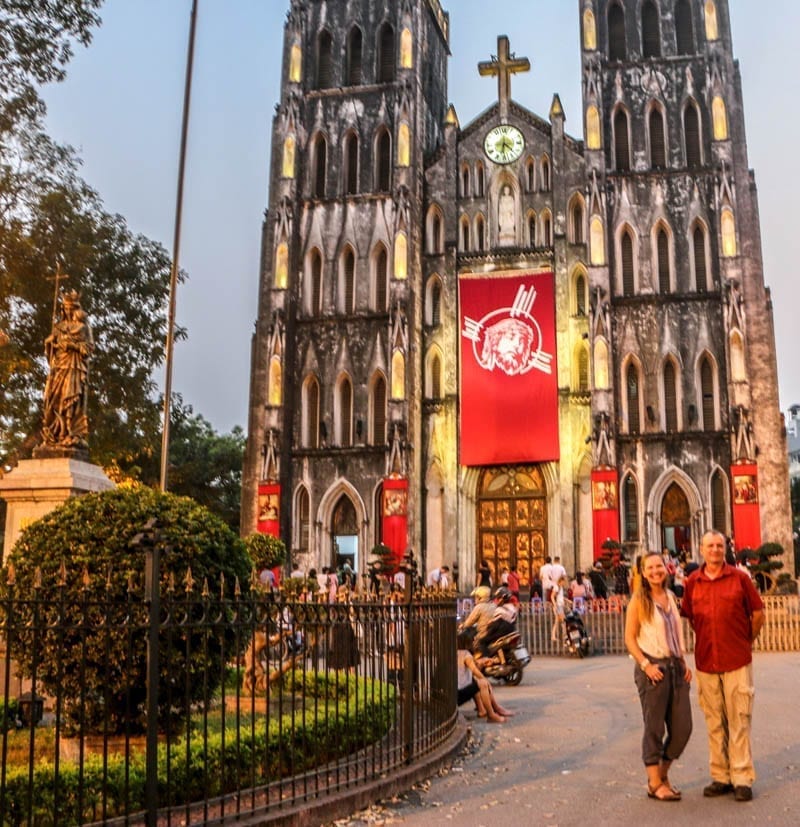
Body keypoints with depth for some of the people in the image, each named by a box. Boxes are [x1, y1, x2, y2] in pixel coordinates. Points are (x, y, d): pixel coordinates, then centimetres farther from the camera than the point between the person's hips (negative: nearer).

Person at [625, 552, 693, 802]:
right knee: (654, 728, 2)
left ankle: (663, 774, 26)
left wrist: (684, 663, 10)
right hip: (653, 667, -6)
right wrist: (645, 665, -17)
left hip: (675, 666, 6)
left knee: (683, 727, 7)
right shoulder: (639, 600, -6)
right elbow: (629, 638, -7)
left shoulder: (671, 598, 12)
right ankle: (655, 784, 13)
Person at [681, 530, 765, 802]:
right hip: (706, 662, 3)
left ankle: (742, 778, 8)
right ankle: (720, 776, 18)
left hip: (737, 660, -2)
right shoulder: (692, 582, 4)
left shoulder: (739, 578, -2)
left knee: (739, 720, 0)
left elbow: (758, 614, 5)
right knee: (714, 722, 9)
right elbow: (687, 615, 17)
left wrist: (746, 641, 10)